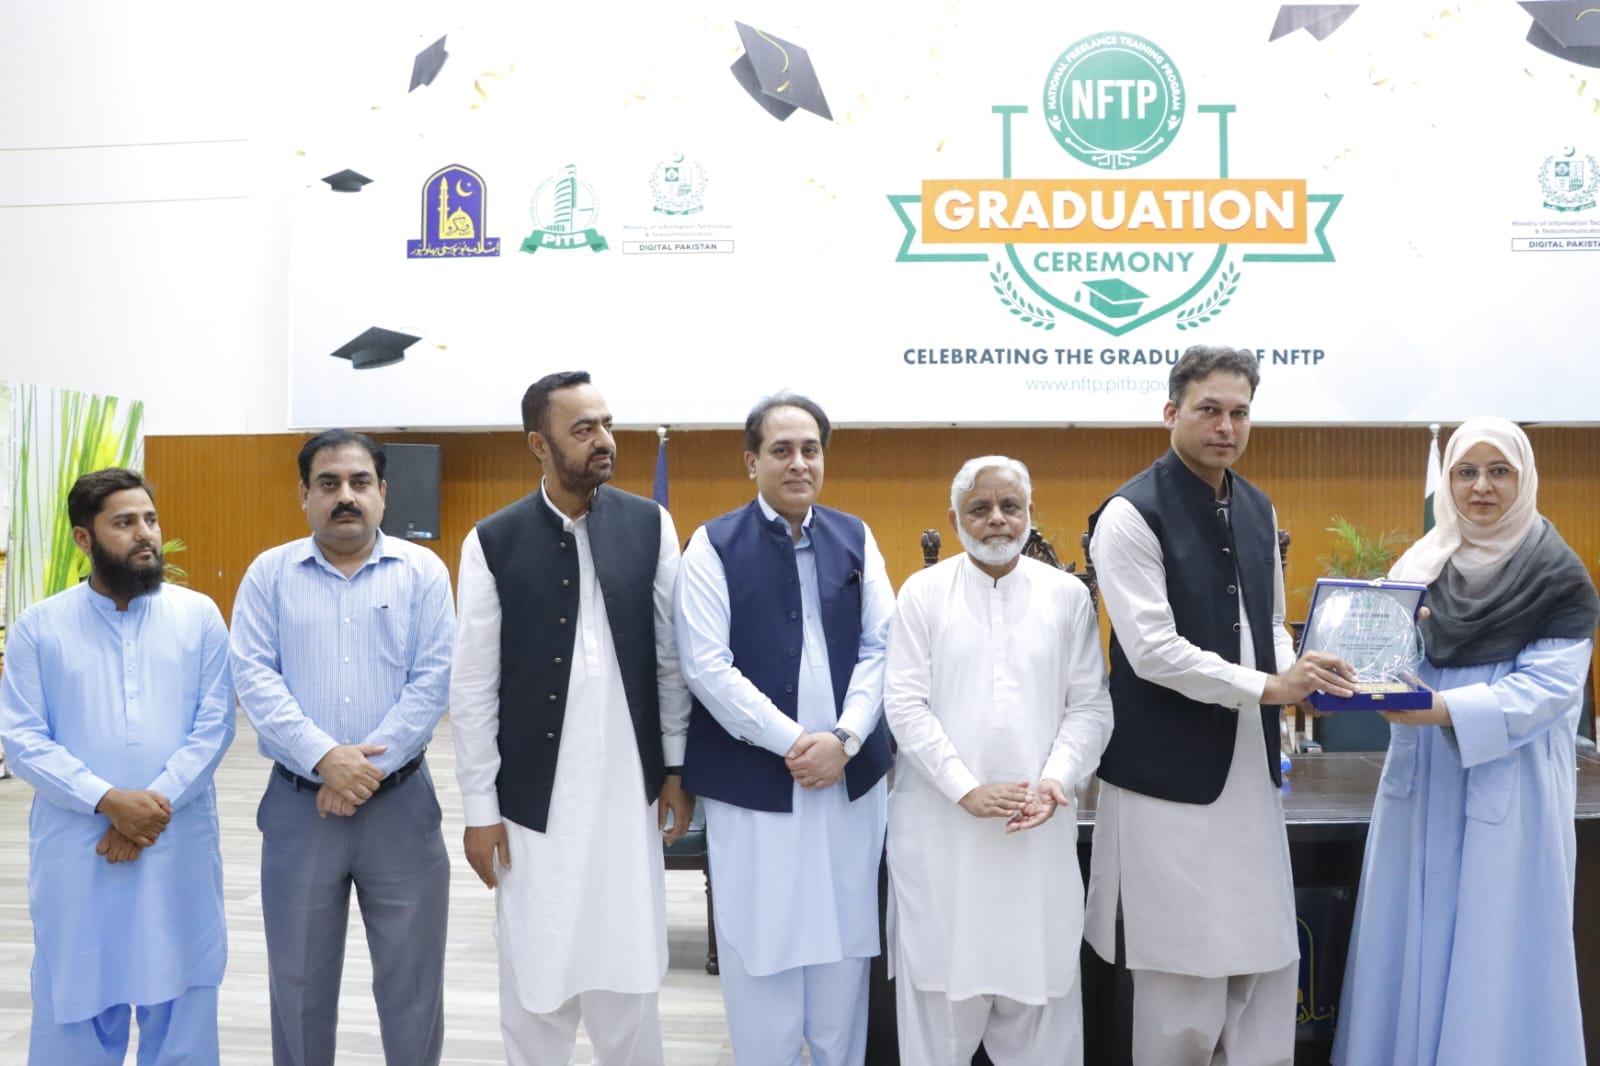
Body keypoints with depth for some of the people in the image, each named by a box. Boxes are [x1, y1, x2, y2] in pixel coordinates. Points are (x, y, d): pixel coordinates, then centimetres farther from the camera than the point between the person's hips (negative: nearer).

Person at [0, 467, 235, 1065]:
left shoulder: (198, 616, 3)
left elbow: (215, 726, -3)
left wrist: (156, 803, -14)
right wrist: (108, 801, -16)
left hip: (179, 849, 0)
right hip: (76, 852, 0)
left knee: (179, 1003, 10)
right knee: (75, 1003, 10)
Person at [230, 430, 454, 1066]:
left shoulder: (422, 571, 2)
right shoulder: (269, 573, 4)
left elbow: (433, 678, -5)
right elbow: (254, 676, -6)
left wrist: (370, 764, -14)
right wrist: (324, 758, -17)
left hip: (400, 801, 0)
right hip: (298, 803, 1)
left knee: (411, 973, 8)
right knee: (299, 975, 13)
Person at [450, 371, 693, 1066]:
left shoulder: (649, 526, -1)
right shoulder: (493, 542, -4)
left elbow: (671, 657, 3)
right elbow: (473, 685, -2)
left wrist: (677, 768, 2)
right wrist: (480, 808, -3)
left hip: (628, 790, 1)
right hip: (535, 798, -1)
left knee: (629, 975, 10)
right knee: (536, 978, 11)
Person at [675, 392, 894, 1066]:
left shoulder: (856, 538, 8)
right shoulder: (714, 545, -2)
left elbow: (881, 648, 4)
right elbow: (706, 666, -9)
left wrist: (843, 739, -10)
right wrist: (791, 742, -14)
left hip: (850, 775, 3)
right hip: (754, 780, -3)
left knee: (845, 940, 10)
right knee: (761, 944, 5)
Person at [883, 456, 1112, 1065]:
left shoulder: (1068, 595, 6)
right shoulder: (923, 592, 2)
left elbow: (1090, 705, 4)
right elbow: (905, 704, -4)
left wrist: (1056, 779, -12)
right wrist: (967, 790, -13)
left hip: (1038, 823, 1)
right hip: (942, 821, -1)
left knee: (1037, 975, 6)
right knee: (941, 976, 6)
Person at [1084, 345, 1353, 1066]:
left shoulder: (1257, 508, 11)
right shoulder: (1132, 515, -12)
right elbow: (1153, 651, -18)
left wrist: (1297, 671, -2)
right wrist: (1266, 687, -21)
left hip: (1251, 765, 7)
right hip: (1170, 775, -7)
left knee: (1269, 963, 12)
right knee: (1183, 981, 2)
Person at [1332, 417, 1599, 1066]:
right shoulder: (1420, 564, 10)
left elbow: (1548, 688, -13)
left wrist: (1442, 710, -24)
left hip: (1506, 793, -4)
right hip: (1418, 785, 5)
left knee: (1493, 957, 1)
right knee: (1412, 944, 10)